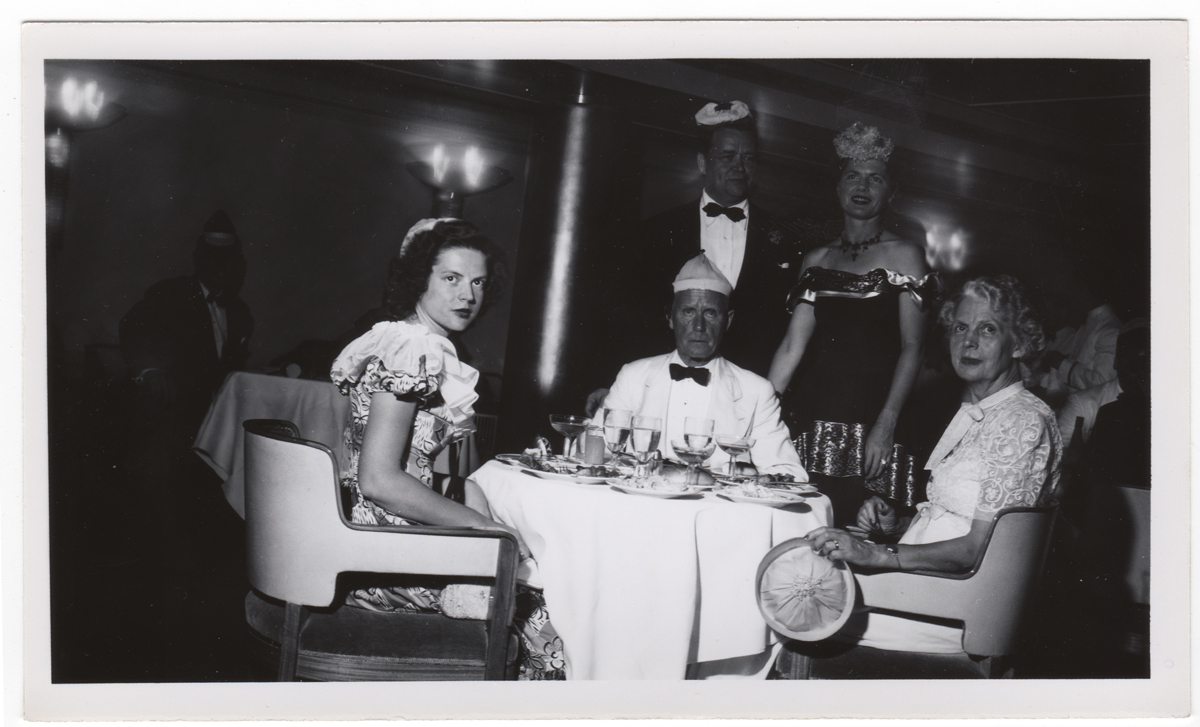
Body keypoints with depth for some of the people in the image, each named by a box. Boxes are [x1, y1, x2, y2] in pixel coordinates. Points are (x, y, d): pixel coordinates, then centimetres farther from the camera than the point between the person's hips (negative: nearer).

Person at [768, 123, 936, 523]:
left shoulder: (904, 255, 5)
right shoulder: (817, 260, 16)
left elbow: (911, 348, -3)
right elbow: (792, 346, 10)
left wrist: (886, 424, -14)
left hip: (872, 418, -3)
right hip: (812, 414, 3)